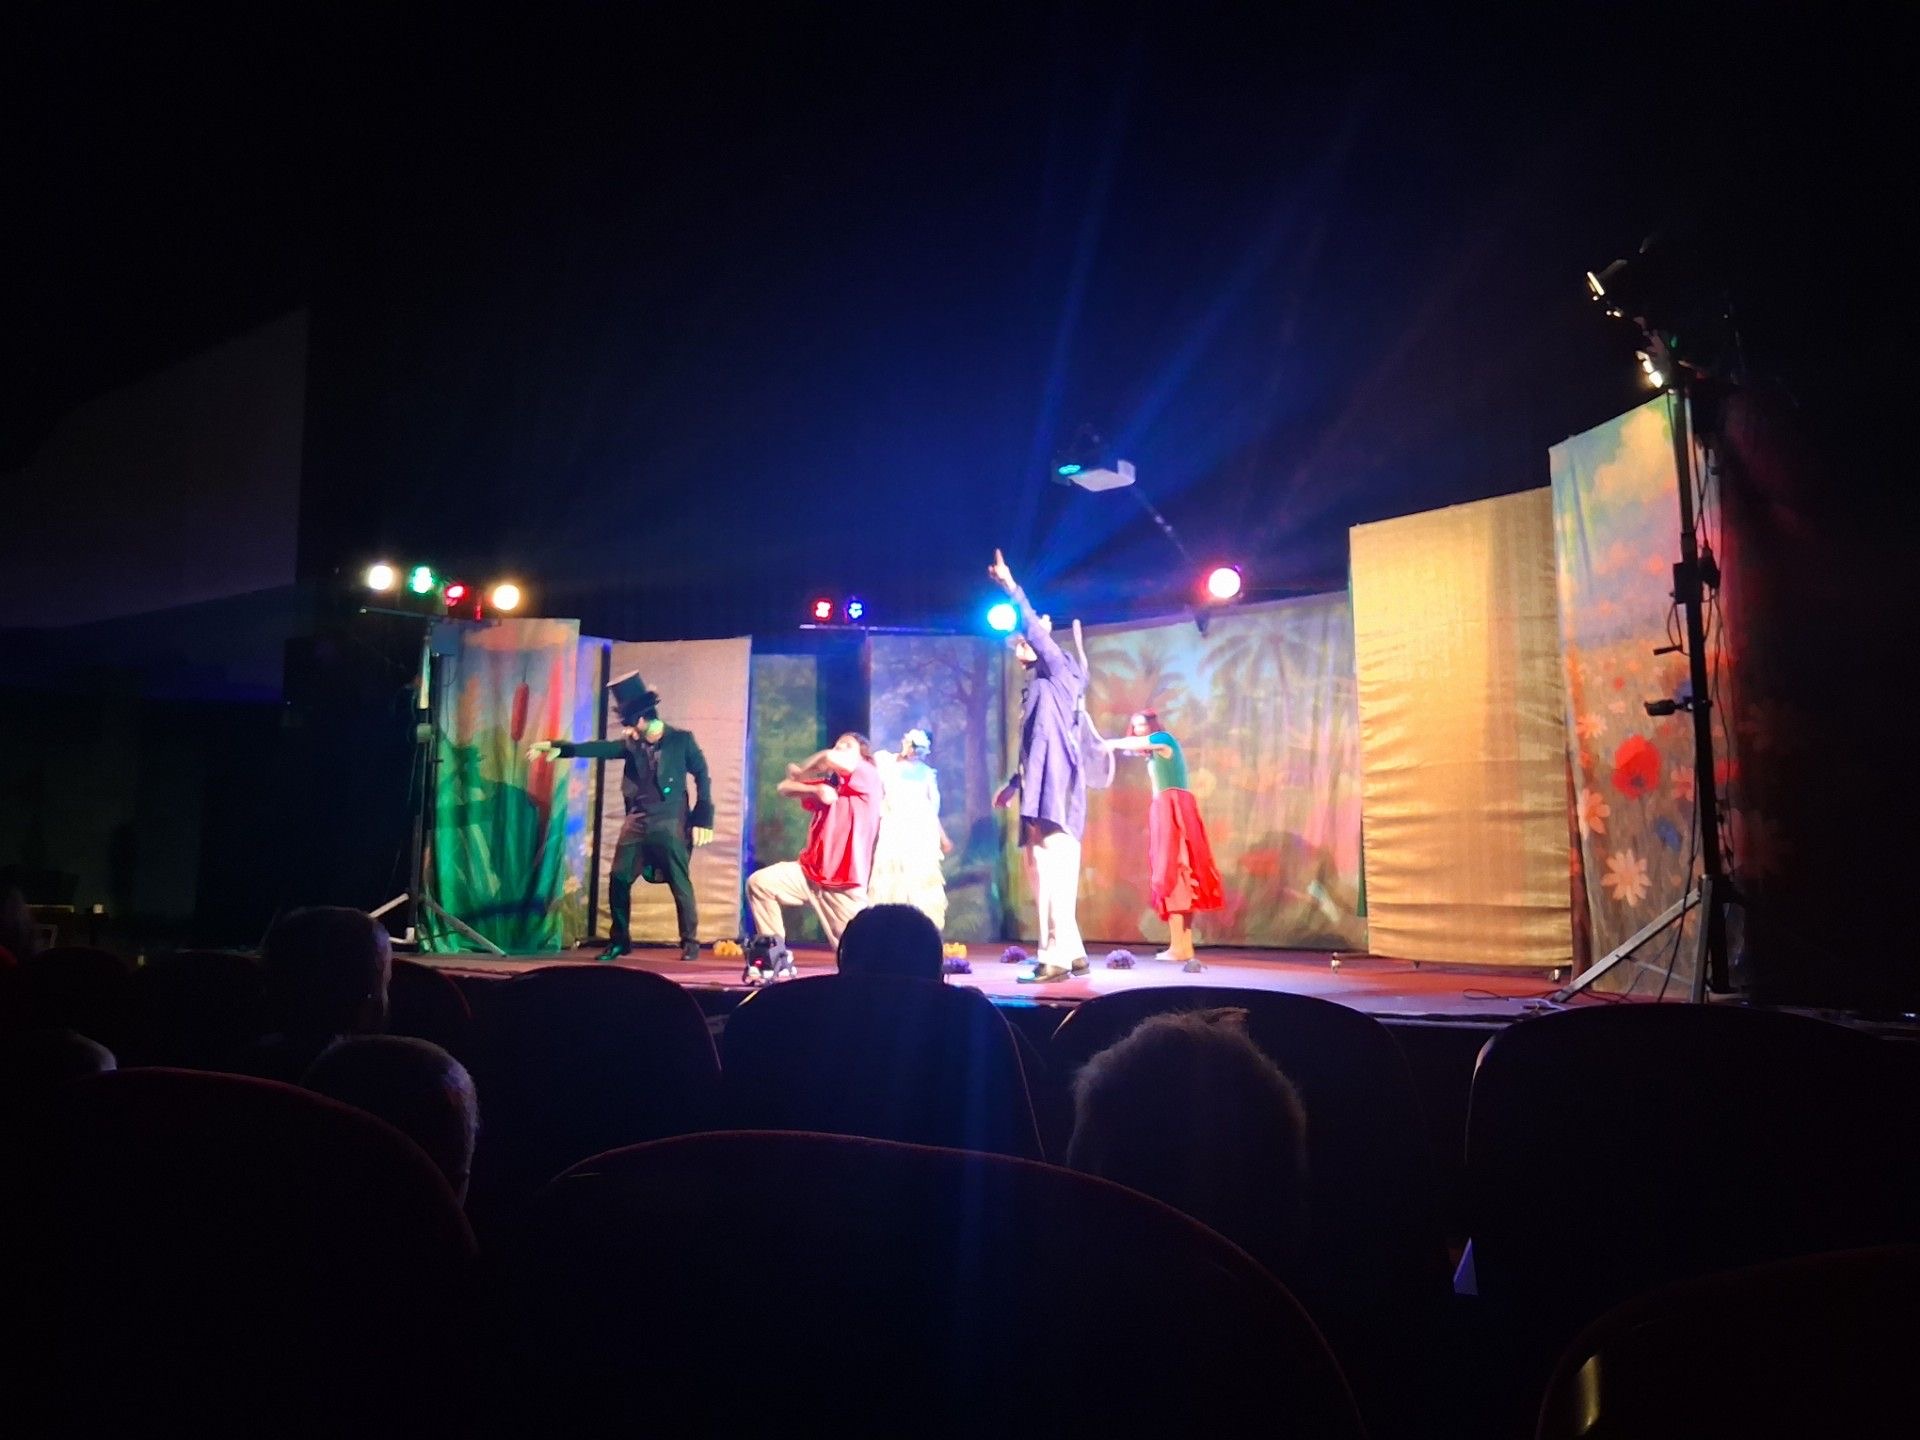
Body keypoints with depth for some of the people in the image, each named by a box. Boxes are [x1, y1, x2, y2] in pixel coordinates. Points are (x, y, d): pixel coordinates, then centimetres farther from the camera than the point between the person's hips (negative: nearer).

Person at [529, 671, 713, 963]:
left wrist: (703, 820, -5)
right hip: (637, 821, 4)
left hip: (670, 823, -4)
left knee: (680, 884, -2)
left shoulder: (681, 739, -2)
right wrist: (559, 747, -17)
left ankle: (690, 943, 11)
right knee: (618, 879, 1)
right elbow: (598, 748, -2)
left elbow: (702, 777, 0)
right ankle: (619, 940, 16)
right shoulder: (631, 743, 8)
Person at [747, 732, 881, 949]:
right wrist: (817, 789, -10)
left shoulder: (868, 776, -5)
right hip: (810, 872, 6)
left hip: (844, 883, -6)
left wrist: (800, 772, -2)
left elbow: (831, 758, -22)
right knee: (759, 882, -10)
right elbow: (785, 787, 10)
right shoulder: (829, 785, 14)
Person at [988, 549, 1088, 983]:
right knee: (1044, 875, 7)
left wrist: (1011, 588, -14)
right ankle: (1072, 953, 12)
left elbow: (1038, 630, -13)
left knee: (1054, 873, -13)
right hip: (1039, 791, 9)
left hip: (1056, 790, -9)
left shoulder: (1060, 674, 1)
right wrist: (1014, 783, 30)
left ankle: (1056, 957, -15)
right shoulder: (1035, 688, 23)